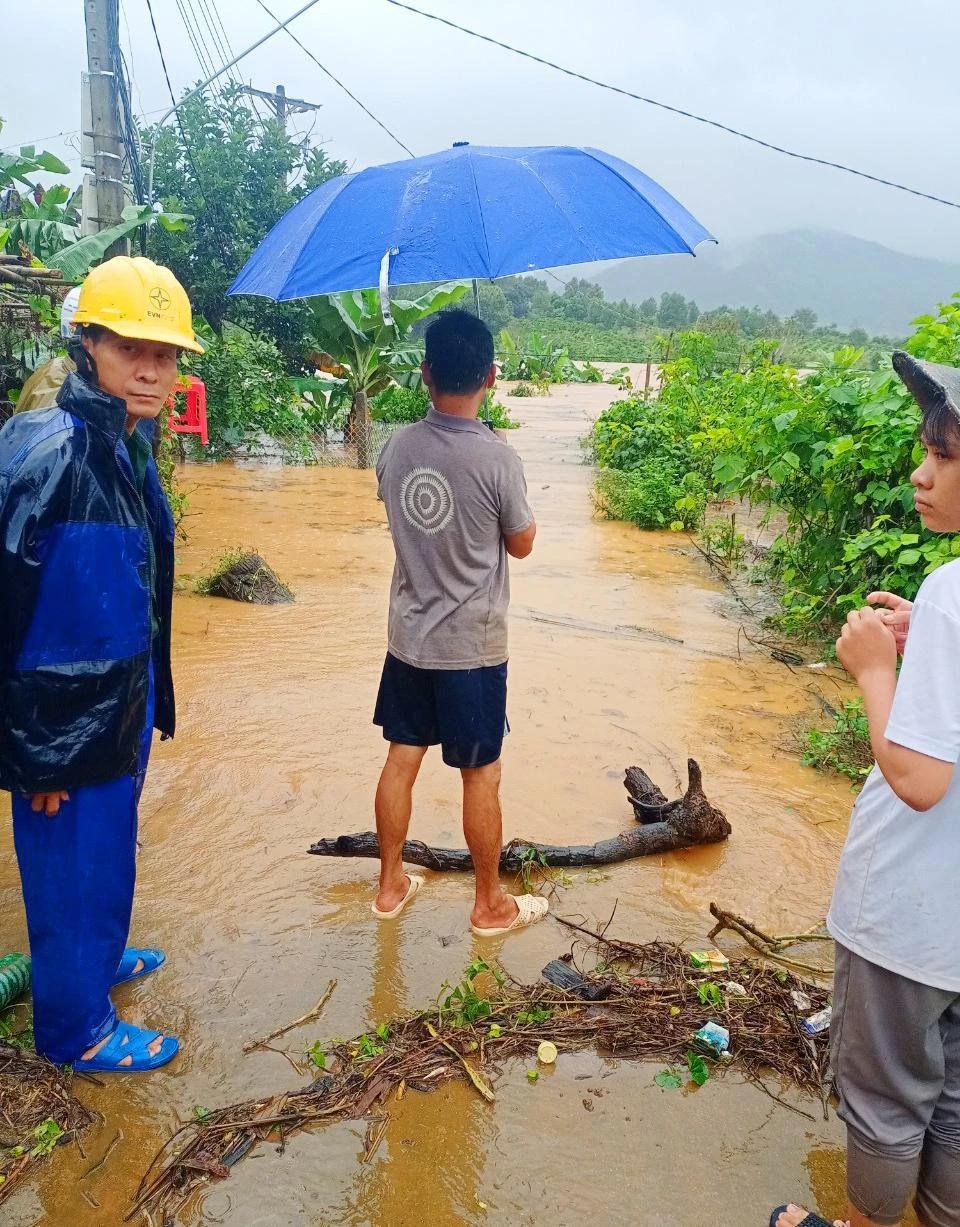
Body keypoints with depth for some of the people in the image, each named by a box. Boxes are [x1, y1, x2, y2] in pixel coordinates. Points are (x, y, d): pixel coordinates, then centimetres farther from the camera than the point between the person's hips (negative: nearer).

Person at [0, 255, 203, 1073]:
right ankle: (77, 1027, 30)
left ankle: (96, 956, 49)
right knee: (75, 865, 9)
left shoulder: (128, 447, 4)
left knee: (106, 849, 25)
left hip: (122, 698, 8)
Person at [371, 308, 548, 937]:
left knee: (401, 759, 17)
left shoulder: (396, 448, -4)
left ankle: (391, 884, 33)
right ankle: (492, 904, 26)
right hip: (472, 646, -5)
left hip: (409, 636, 5)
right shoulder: (498, 459, -19)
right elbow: (521, 544, -5)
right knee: (481, 776, 9)